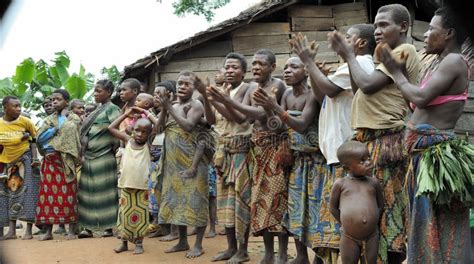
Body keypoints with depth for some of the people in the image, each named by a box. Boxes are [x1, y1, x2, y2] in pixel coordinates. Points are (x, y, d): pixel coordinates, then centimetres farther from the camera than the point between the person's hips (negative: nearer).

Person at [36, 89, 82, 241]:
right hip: (50, 161, 4)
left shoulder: (73, 118, 4)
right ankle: (48, 231, 7)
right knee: (49, 193, 2)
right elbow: (39, 137, 1)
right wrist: (56, 129, -6)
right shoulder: (49, 120, 15)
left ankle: (71, 230, 2)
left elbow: (76, 139, -5)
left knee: (68, 194, -3)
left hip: (66, 160, -4)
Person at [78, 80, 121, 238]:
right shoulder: (97, 110, 17)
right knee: (88, 191, 7)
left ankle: (109, 226, 4)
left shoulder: (112, 109, -7)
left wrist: (113, 147, -9)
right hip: (90, 158, 8)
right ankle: (88, 227, 10)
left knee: (105, 192, -3)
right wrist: (83, 154, 13)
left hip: (103, 158, -8)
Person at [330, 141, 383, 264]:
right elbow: (333, 207, 5)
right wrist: (346, 223, 4)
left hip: (371, 236, 2)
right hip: (349, 238, -2)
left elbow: (381, 205, 12)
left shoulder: (373, 182, 2)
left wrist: (372, 221, 5)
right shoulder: (340, 184, -4)